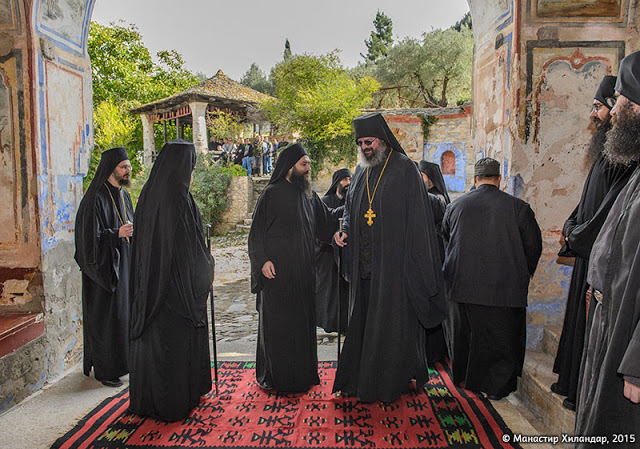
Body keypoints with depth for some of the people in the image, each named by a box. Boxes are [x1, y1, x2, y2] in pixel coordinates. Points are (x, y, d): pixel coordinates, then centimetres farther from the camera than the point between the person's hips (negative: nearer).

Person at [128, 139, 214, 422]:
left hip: (150, 280, 8)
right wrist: (207, 268, -3)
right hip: (178, 281, -8)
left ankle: (146, 399, 32)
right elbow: (189, 243, -18)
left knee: (151, 336, 17)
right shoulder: (178, 196, -19)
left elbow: (141, 237, 11)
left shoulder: (148, 192, 5)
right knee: (177, 338, 5)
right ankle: (175, 401, 17)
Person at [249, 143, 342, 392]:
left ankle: (302, 373, 23)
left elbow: (325, 224, 16)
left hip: (302, 271, 6)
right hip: (276, 270, -6)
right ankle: (273, 375, 14)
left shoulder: (309, 195, 13)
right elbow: (257, 231, -6)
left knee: (302, 320, 11)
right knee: (275, 322, 1)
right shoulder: (272, 193, -5)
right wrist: (263, 260, -15)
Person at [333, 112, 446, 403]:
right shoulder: (361, 171, 14)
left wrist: (417, 264, -14)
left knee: (390, 320, 2)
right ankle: (360, 379, 25)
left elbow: (416, 217, -9)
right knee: (362, 320, 12)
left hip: (392, 260, -6)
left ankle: (389, 383, 17)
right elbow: (350, 208, 22)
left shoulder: (404, 168, -5)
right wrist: (344, 231, 1)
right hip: (364, 262, 6)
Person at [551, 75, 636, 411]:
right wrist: (571, 226, 4)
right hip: (588, 251, 10)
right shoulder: (607, 151, 15)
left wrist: (579, 237, -13)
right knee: (580, 318, 17)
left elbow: (613, 206, -23)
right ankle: (572, 381, 31)